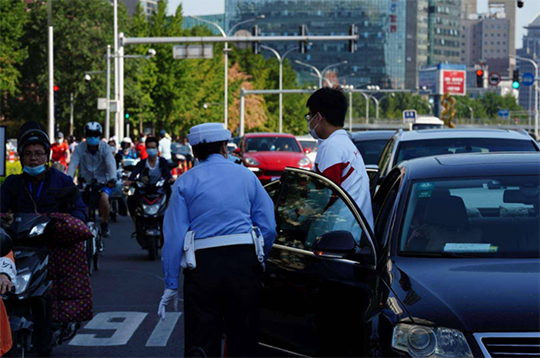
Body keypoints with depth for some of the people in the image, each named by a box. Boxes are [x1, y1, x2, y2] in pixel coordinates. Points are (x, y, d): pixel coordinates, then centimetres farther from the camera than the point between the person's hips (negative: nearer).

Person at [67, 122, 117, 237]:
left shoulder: (105, 147, -10)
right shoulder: (80, 148, -9)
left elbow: (111, 163, -22)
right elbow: (73, 164, -21)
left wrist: (113, 178, -41)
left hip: (102, 181, -1)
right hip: (86, 182, 1)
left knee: (104, 197, -28)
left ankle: (104, 223, -4)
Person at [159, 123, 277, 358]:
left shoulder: (185, 182, 6)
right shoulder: (246, 176, 12)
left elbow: (174, 235, 0)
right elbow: (268, 227, 8)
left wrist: (171, 285, 2)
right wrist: (259, 261, 21)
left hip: (202, 265, -2)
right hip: (244, 263, 2)